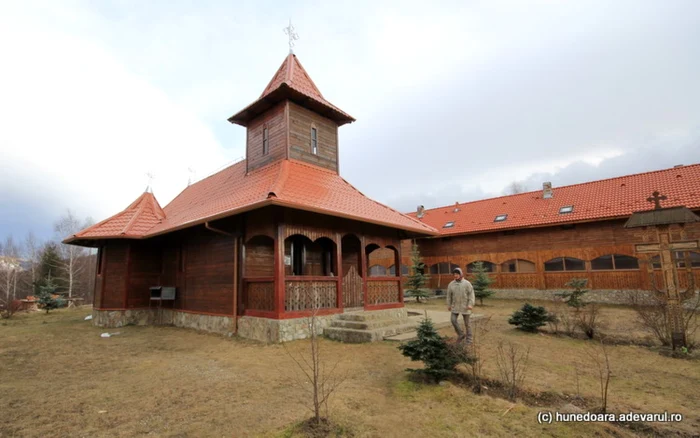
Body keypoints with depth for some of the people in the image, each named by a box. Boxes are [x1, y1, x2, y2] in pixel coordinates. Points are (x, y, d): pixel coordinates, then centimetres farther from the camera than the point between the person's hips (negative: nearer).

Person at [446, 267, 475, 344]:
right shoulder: (451, 284, 0)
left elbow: (471, 294, -11)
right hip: (455, 306, 3)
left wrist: (470, 304, -20)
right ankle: (461, 335, 10)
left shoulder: (467, 283, -9)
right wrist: (449, 305, 7)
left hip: (465, 306, -3)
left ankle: (469, 339, 18)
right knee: (453, 320, -10)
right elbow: (449, 295, 7)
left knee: (467, 323, 4)